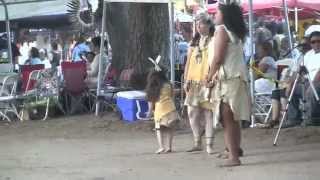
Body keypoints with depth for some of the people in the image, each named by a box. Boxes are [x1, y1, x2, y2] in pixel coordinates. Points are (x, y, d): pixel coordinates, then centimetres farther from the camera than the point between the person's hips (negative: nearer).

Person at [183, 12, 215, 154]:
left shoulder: (213, 41, -1)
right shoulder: (194, 43, 16)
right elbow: (188, 62, 15)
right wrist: (186, 80, 7)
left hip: (207, 82, -5)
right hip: (194, 82, 6)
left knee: (208, 112, -4)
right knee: (193, 113, 4)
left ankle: (209, 145, 0)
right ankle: (197, 143, 15)